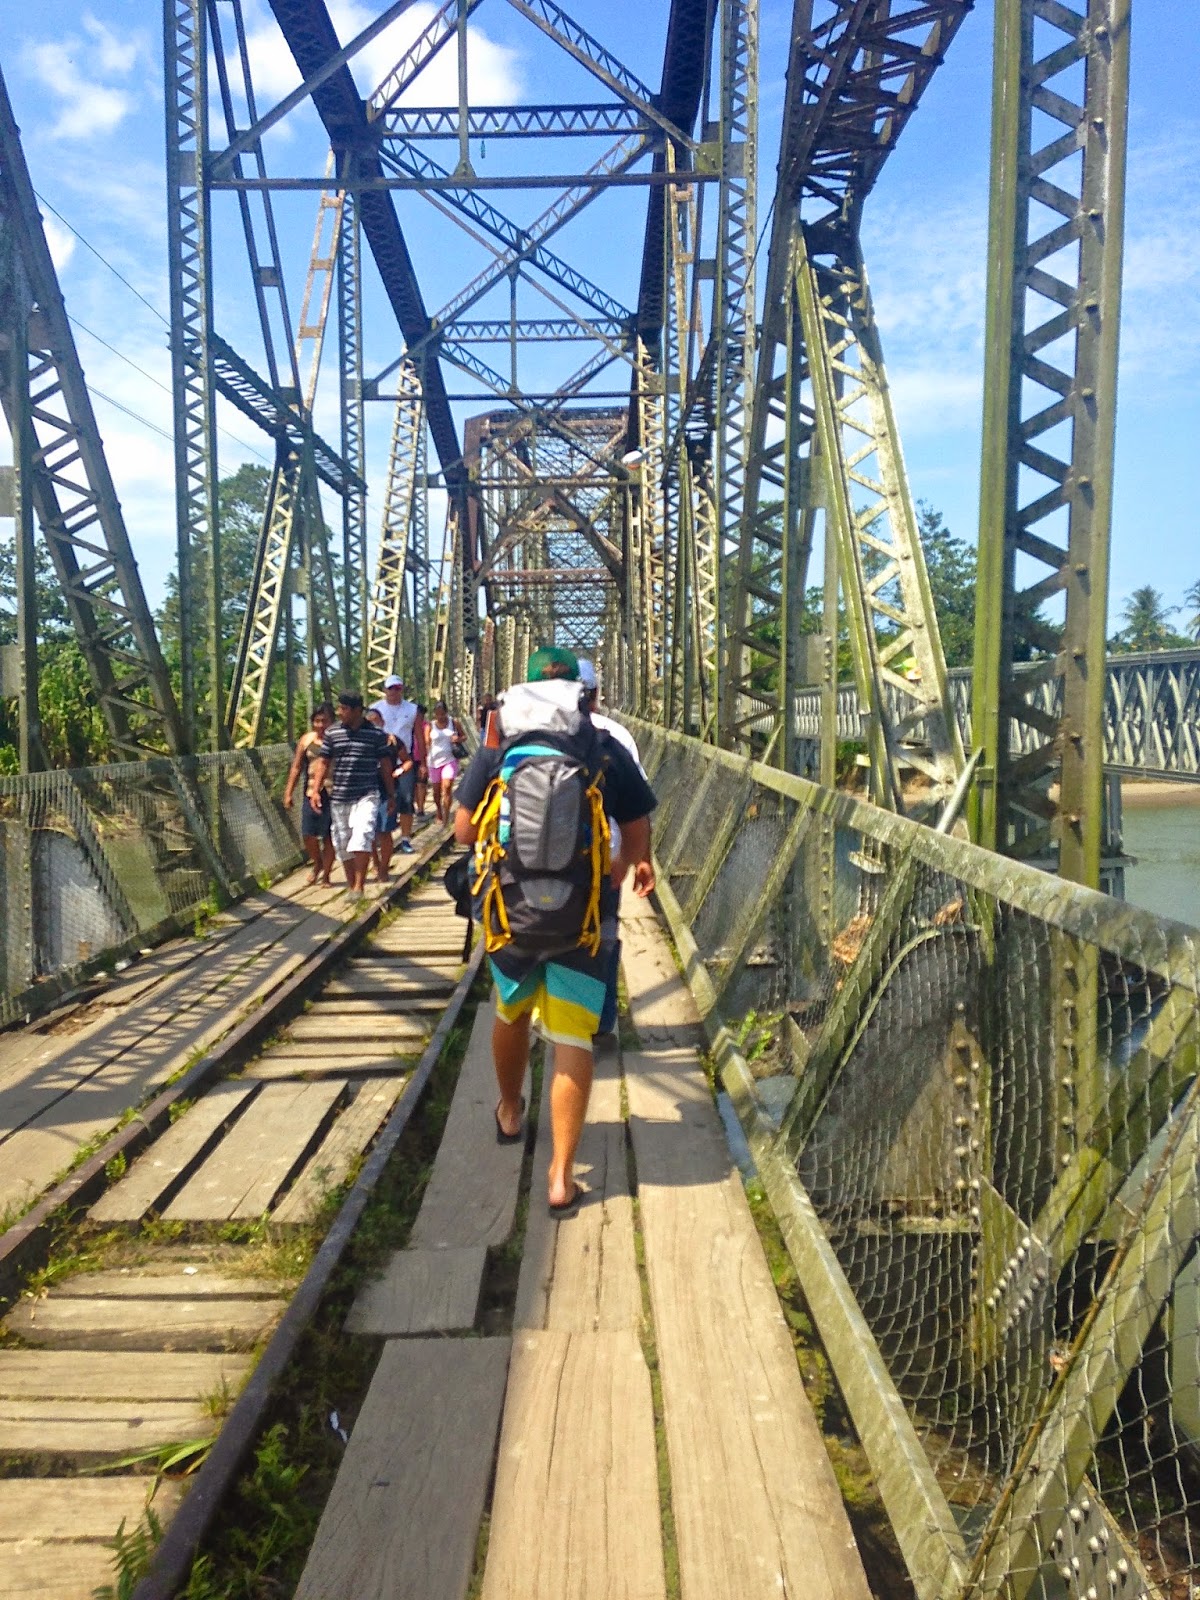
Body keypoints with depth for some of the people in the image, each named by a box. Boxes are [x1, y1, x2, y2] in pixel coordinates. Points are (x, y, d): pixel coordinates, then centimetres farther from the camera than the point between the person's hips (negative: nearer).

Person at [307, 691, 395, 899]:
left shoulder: (376, 733, -1)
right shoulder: (332, 733, 4)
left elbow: (385, 764, 5)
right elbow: (323, 762, 7)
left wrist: (391, 794, 7)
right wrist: (315, 790, -2)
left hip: (366, 796, -3)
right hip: (339, 798, 4)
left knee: (361, 837, -22)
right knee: (343, 846, 8)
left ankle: (359, 887, -18)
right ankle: (352, 888, 21)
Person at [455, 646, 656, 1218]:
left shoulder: (496, 752, -1)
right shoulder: (606, 752, -3)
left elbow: (464, 832, 1)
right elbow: (638, 838, 0)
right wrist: (628, 865, 22)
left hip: (509, 915, 2)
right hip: (580, 921, -2)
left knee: (511, 1015, 26)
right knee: (572, 1041, 4)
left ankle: (509, 1112, 49)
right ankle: (561, 1176, 4)